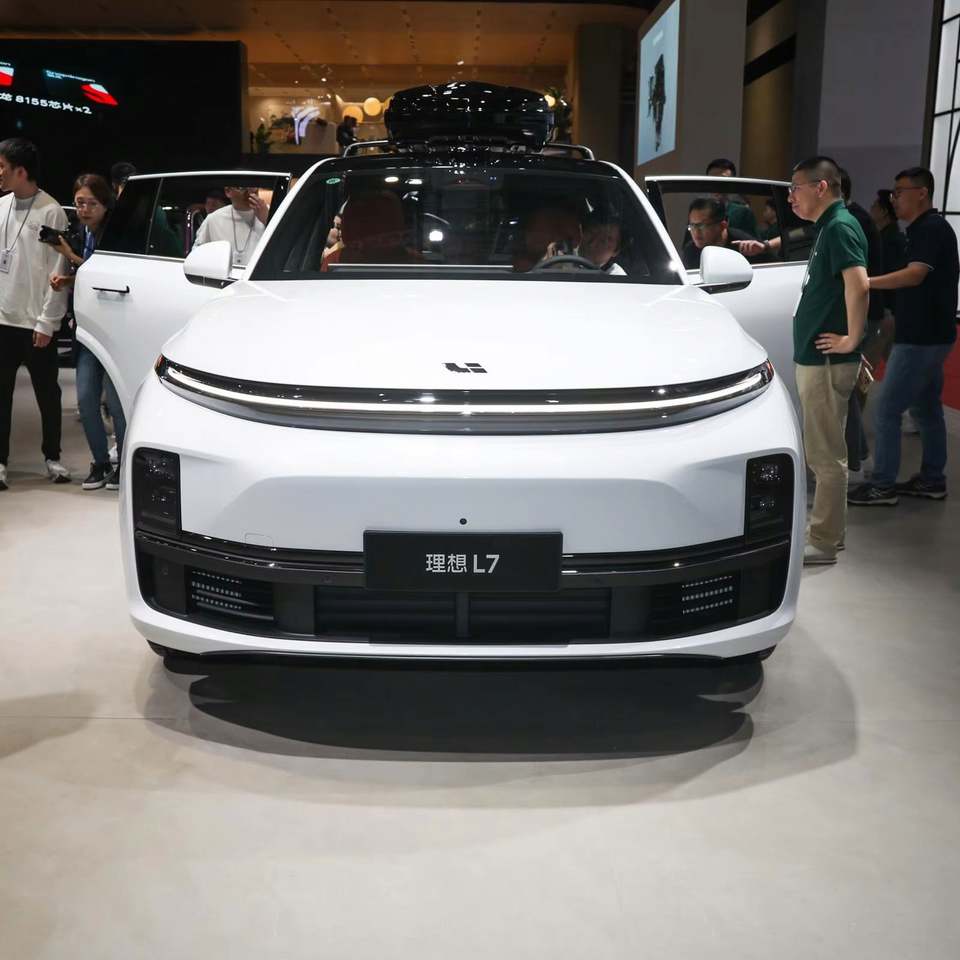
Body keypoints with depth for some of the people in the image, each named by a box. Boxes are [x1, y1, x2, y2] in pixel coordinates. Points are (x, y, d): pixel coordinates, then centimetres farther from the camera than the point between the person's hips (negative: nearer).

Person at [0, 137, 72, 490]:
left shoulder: (51, 212, -10)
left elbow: (58, 272, -10)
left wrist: (47, 322, -11)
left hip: (35, 321, -4)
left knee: (47, 393, 8)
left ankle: (52, 457, 23)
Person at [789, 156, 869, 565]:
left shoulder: (840, 227, -15)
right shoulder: (827, 227, 16)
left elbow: (859, 284, -28)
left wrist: (851, 339, -22)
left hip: (827, 361, -10)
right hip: (814, 358, 10)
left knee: (826, 454, -3)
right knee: (823, 452, 16)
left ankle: (822, 542, 4)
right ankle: (828, 530, 26)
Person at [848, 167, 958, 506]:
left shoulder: (932, 229, -15)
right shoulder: (923, 229, 15)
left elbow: (914, 275, -28)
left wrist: (863, 282, -30)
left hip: (921, 338, -10)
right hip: (927, 335, 10)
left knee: (887, 409, -8)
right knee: (926, 408, 15)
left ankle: (883, 485, -2)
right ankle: (932, 479, 23)